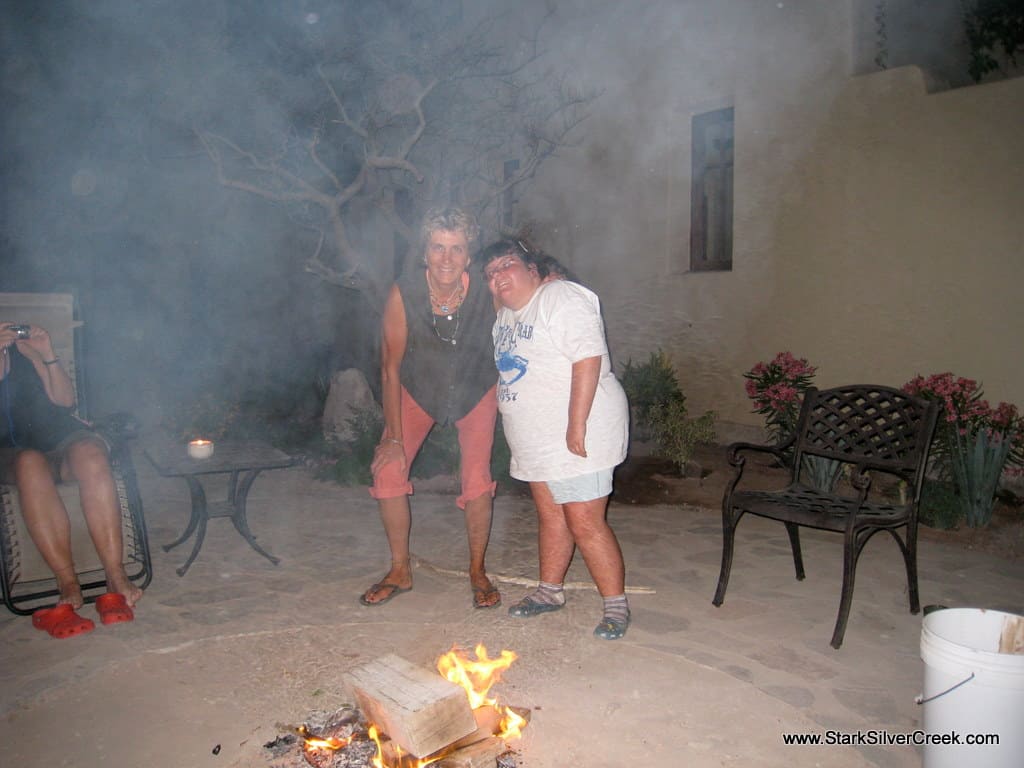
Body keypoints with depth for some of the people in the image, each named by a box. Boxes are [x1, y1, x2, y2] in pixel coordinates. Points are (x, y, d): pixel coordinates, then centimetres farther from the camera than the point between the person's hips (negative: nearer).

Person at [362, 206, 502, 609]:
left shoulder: (487, 294, -29)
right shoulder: (403, 293, -28)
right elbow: (391, 368, -20)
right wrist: (394, 437, -17)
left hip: (475, 391, -1)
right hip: (418, 389, 1)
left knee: (477, 480, -10)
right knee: (388, 470, -7)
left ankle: (478, 571, 13)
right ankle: (400, 571, 12)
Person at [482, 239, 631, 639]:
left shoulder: (563, 298, -14)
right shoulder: (506, 314, 15)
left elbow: (588, 359, -22)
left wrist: (576, 427, -26)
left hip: (576, 436, -9)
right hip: (536, 439, 9)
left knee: (585, 523, -6)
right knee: (550, 516, 18)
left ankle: (616, 605, 8)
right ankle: (550, 590, 32)